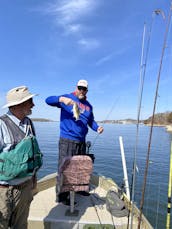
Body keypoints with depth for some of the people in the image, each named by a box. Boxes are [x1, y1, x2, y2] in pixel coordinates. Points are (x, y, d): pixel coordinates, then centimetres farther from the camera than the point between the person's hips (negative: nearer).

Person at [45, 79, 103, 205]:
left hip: (81, 141, 7)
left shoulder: (88, 105, 13)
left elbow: (91, 121, 21)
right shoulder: (68, 98, -4)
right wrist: (62, 99, -32)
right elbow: (48, 100, -14)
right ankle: (62, 196, 16)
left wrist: (97, 127, 1)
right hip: (67, 141, -6)